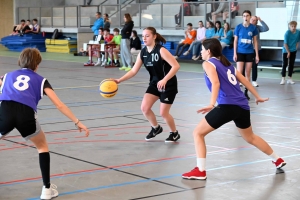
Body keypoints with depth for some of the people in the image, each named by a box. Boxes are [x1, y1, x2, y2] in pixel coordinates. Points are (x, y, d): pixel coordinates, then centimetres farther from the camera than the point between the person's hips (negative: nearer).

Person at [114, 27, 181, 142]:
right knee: (144, 108, -7)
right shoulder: (143, 53, -3)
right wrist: (119, 80, -11)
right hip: (155, 83, 6)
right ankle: (156, 128, 21)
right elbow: (134, 71, 1)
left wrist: (164, 80, -35)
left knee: (163, 113, -4)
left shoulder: (161, 50, -22)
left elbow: (176, 66, -26)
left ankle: (174, 133, 22)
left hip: (168, 84, -6)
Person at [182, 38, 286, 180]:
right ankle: (277, 160, 42)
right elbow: (245, 81, 28)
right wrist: (257, 97, 38)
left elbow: (215, 83, -16)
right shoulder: (226, 63, 23)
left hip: (227, 106, -8)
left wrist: (211, 104, -27)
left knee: (198, 133, 3)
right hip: (242, 106, 8)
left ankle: (200, 171, -4)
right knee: (250, 137, 31)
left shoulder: (208, 63, 2)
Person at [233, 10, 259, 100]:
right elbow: (235, 41, 2)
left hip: (250, 53, 1)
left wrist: (257, 55, 3)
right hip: (240, 52, -1)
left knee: (247, 74, 7)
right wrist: (235, 53, -4)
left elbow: (255, 41, 5)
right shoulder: (238, 27, -2)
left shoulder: (253, 28, -1)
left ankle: (246, 92, 16)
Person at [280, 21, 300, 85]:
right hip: (286, 50, -4)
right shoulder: (287, 33, -19)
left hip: (293, 51, 4)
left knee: (291, 65, 8)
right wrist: (288, 52, -15)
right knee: (284, 64, -2)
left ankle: (289, 78, 15)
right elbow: (285, 43, -17)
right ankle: (283, 79, 1)